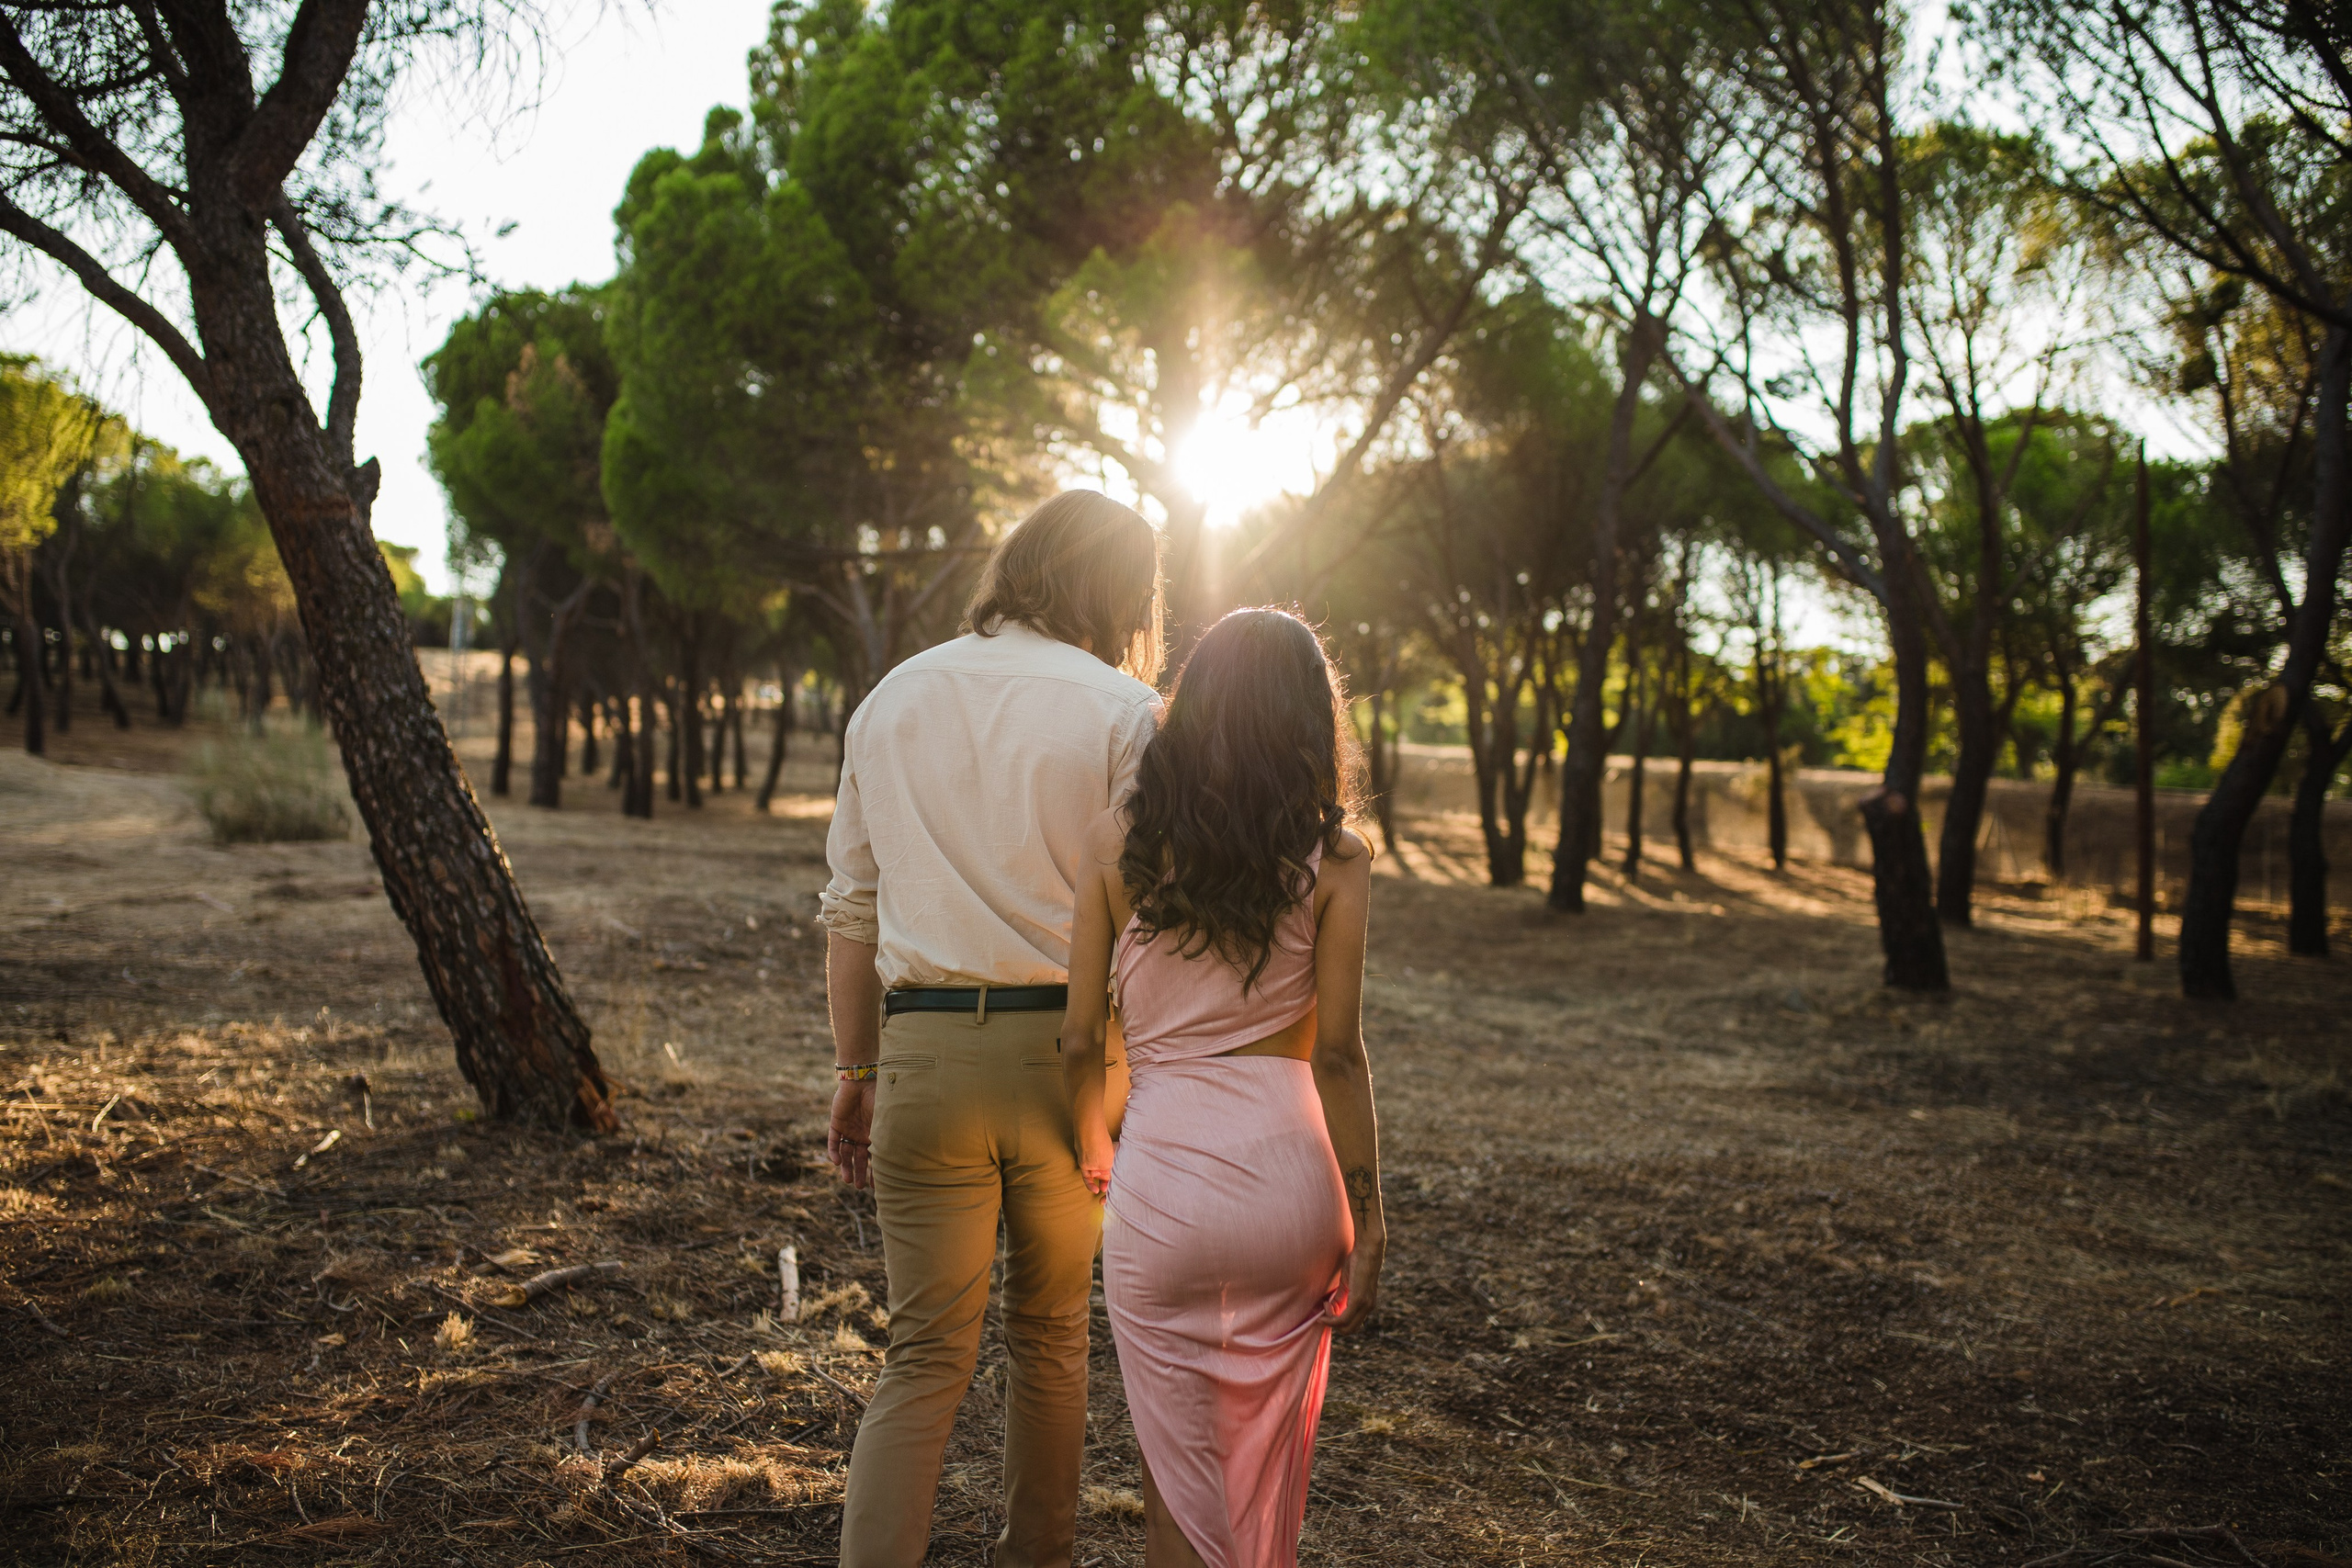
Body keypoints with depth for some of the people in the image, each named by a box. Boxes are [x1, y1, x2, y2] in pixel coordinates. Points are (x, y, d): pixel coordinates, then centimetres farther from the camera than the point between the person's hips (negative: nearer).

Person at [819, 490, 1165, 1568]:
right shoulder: (1121, 709, -3)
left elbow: (853, 911, 10)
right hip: (1063, 1045, -2)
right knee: (1050, 1335, 19)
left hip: (924, 1045, 2)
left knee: (926, 1356, 8)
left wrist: (855, 1073, 17)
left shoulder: (893, 700, 9)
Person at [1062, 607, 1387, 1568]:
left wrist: (1092, 1147, 19)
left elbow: (1080, 1038, 1)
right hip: (1289, 1167, 1)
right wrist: (1366, 1216, 3)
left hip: (1163, 1173, 0)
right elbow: (1337, 1055, -6)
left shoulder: (1117, 839, -1)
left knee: (1177, 1467, 13)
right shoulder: (1334, 859, -3)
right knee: (1266, 1460, 20)